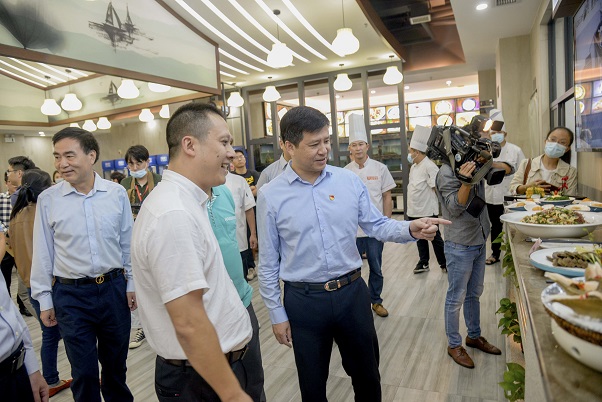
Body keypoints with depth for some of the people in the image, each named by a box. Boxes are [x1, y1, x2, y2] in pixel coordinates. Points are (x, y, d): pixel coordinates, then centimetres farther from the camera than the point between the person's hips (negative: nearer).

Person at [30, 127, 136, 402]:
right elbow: (43, 253, 1)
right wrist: (44, 300, 4)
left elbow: (128, 243, 2)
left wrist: (131, 284, 5)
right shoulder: (48, 199, -5)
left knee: (116, 363, 18)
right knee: (84, 371, 11)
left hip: (114, 288, 1)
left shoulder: (117, 194, -5)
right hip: (71, 295, -1)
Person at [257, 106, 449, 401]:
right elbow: (268, 263, -4)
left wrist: (411, 229, -18)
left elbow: (377, 225, 2)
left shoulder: (350, 181, -3)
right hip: (304, 301, -2)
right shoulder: (270, 196, -9)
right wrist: (277, 314, -1)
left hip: (352, 292, 2)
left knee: (367, 376, 22)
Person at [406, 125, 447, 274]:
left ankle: (444, 264, 20)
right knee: (420, 239, 17)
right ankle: (423, 263, 31)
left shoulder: (429, 166, -16)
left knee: (435, 239, 5)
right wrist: (410, 208, 13)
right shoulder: (414, 166, 11)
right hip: (414, 211, 8)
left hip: (427, 211, -8)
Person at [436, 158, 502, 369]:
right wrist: (466, 182, -35)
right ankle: (454, 345, 21)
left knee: (474, 294, 21)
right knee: (456, 298, 5)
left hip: (480, 242, 8)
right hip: (460, 246, -8)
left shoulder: (475, 166, 6)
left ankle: (474, 336, 38)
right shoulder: (447, 172, -17)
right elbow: (455, 208, -22)